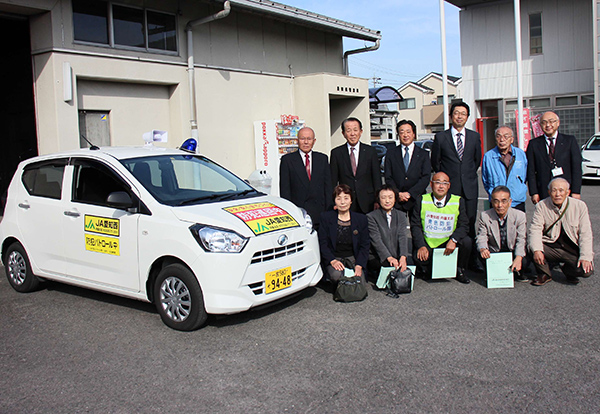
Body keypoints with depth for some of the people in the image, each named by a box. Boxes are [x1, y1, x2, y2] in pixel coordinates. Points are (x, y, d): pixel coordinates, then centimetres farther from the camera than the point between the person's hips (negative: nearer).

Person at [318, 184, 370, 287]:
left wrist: (359, 265, -11)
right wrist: (332, 261, -18)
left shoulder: (361, 219, 4)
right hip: (333, 257, -1)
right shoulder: (325, 217, 1)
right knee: (336, 275, -33)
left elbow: (365, 245, 4)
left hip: (353, 258, 2)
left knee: (360, 283, -22)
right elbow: (322, 244, -1)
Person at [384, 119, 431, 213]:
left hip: (417, 200, 0)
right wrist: (398, 194, -9)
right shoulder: (391, 154, 11)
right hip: (396, 201, 0)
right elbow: (388, 178, 6)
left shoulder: (423, 154, 9)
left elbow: (426, 178, 0)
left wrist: (410, 193, -10)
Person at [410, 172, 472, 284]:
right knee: (418, 257, -31)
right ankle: (427, 270, 8)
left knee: (466, 242, -26)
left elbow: (464, 225, -5)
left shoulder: (458, 201, 0)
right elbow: (415, 225, -5)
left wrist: (453, 240, -25)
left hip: (448, 243, 1)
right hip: (427, 243, -1)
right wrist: (421, 246, -20)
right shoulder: (422, 200, -2)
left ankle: (459, 271, 2)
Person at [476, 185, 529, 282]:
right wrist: (483, 249, -35)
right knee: (482, 255, -31)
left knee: (524, 261, -30)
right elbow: (481, 237, -8)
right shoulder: (484, 216, -9)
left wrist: (518, 258, -32)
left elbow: (521, 240, -13)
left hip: (513, 252, 0)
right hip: (493, 253, 0)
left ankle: (518, 272, 9)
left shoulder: (520, 215, -10)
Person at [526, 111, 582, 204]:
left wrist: (576, 192, -4)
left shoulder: (570, 141, 8)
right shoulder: (533, 144, 9)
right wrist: (534, 193, -4)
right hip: (543, 194, 0)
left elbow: (576, 168, 4)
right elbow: (531, 171, 5)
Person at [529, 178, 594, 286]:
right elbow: (535, 229, -10)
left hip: (573, 250, 0)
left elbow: (585, 234, -3)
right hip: (551, 248, 0)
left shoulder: (580, 206, -3)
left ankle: (568, 270, 15)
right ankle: (544, 274, 2)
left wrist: (585, 257, -16)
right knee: (532, 248, -29)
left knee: (586, 270, -25)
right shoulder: (541, 206, -4)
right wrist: (536, 250, -29)